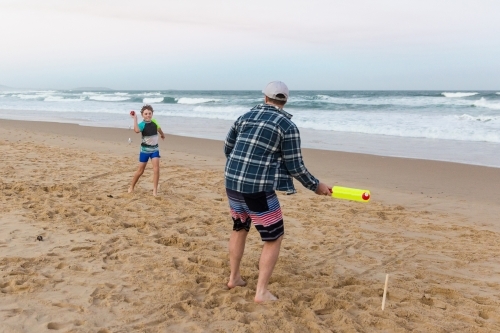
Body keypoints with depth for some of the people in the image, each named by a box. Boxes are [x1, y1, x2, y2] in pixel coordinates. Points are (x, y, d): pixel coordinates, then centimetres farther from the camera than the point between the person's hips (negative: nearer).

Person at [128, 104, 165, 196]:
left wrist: (162, 134, 41)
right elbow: (136, 130, -41)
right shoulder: (142, 124, -17)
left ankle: (155, 190, -7)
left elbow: (159, 128, 22)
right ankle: (131, 187, 25)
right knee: (140, 170, 5)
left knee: (156, 168, -14)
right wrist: (135, 118, -36)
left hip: (155, 149, 3)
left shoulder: (154, 122, -2)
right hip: (145, 149, -3)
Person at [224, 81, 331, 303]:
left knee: (239, 228, 27)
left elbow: (227, 148, 17)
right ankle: (261, 292, 9)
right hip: (258, 189, -6)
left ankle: (234, 277, 38)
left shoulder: (246, 116, 10)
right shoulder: (288, 126, -6)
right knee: (274, 238, 9)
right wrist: (316, 186, 10)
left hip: (232, 183, 6)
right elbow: (295, 167, -5)